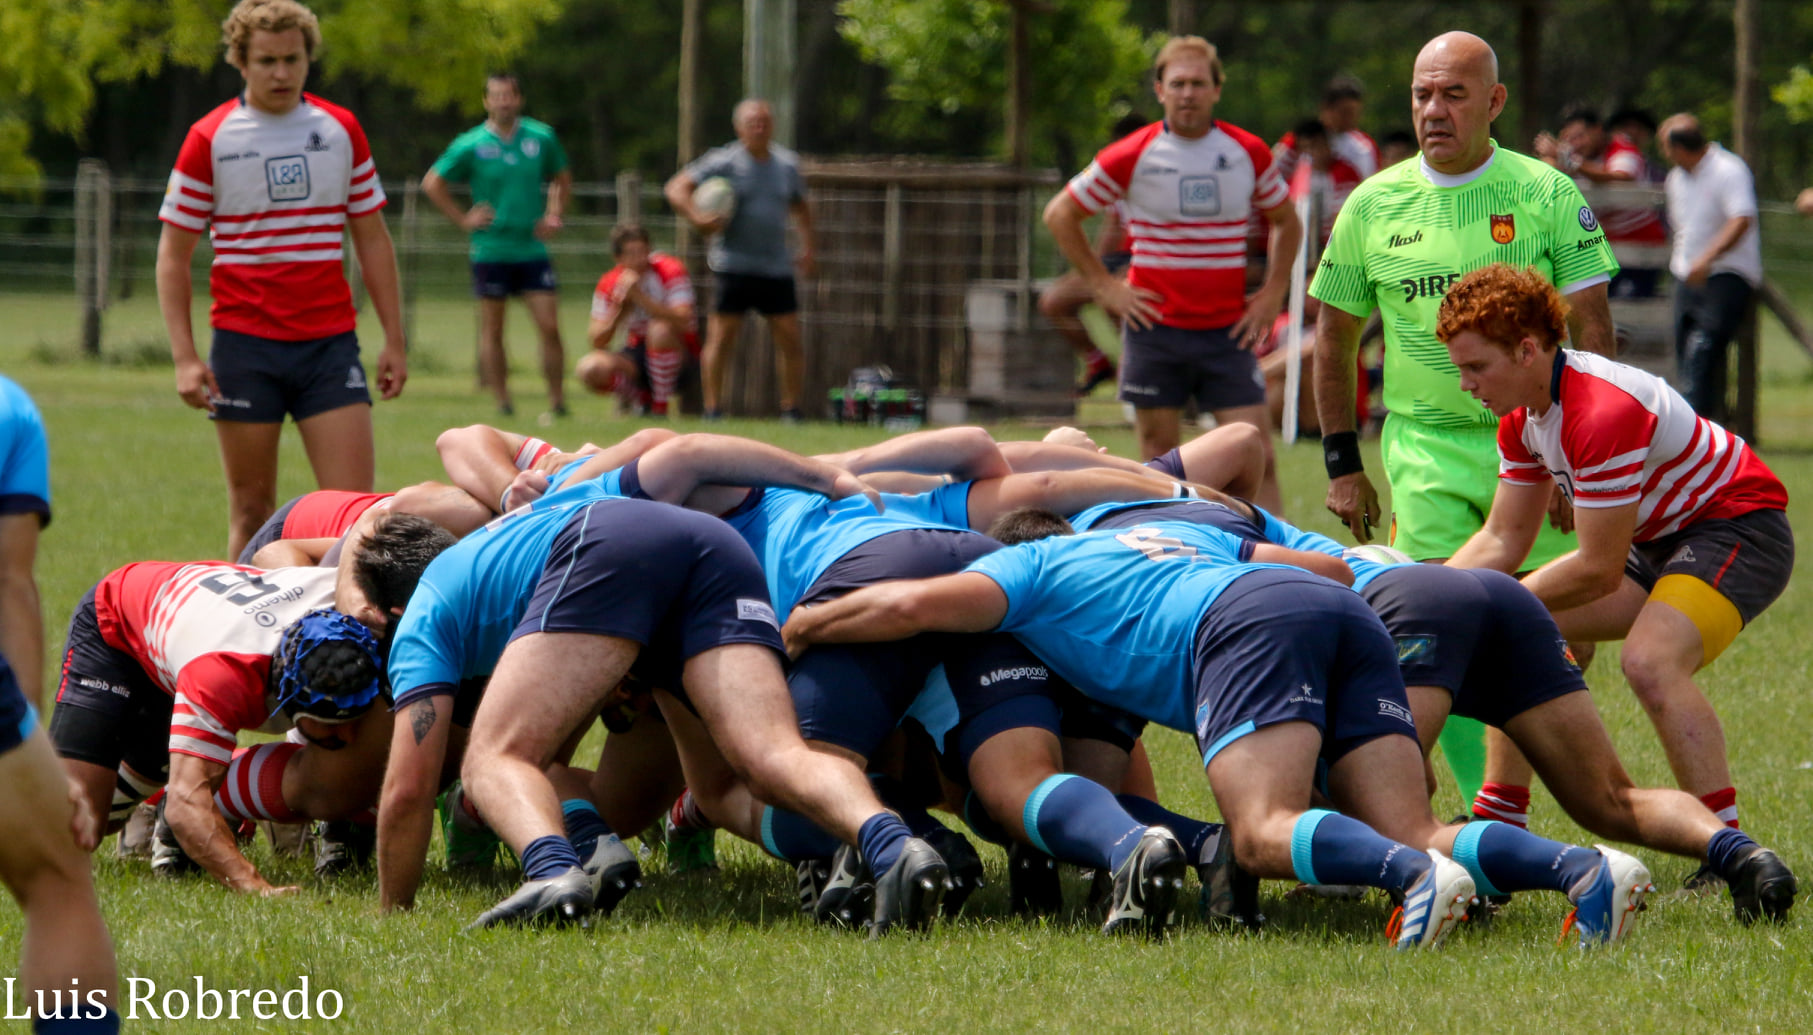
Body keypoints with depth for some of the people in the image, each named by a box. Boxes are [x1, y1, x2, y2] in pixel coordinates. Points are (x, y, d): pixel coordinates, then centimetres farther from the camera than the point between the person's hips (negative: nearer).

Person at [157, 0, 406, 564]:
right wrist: (184, 357, -7)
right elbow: (173, 254, 2)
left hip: (330, 344, 2)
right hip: (244, 344, -2)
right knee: (251, 507, 3)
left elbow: (373, 241, 13)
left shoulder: (341, 130, 7)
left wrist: (394, 341, 7)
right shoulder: (210, 138, -1)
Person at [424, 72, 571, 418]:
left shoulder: (542, 138, 5)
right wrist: (463, 219, 0)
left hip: (532, 247, 1)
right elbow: (432, 183, 5)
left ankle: (557, 400, 2)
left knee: (550, 327, -5)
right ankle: (502, 402, 9)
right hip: (490, 250, -1)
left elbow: (562, 179, 22)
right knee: (491, 329, 2)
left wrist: (554, 216, 9)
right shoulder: (471, 145, -3)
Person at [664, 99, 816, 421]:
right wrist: (697, 217, -23)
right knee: (721, 337, -6)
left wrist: (808, 248, 19)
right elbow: (676, 188, -7)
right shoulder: (724, 162, -4)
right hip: (733, 266, -4)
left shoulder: (787, 164, 11)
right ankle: (713, 409, 0)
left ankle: (791, 408, 9)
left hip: (777, 268, 4)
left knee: (790, 339, 0)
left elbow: (800, 207, 28)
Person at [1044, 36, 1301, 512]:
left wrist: (1273, 292, 7)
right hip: (1157, 329, -1)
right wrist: (1104, 286, 1)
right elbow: (1059, 215, 6)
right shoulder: (1132, 156, -4)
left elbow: (1285, 221, 19)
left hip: (1228, 330, 1)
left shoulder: (1248, 152, 2)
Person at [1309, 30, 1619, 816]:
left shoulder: (1547, 196, -2)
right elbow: (1335, 339, 13)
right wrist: (1342, 463, 10)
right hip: (1424, 448, 1)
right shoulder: (1374, 206, 4)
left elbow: (1590, 328, -1)